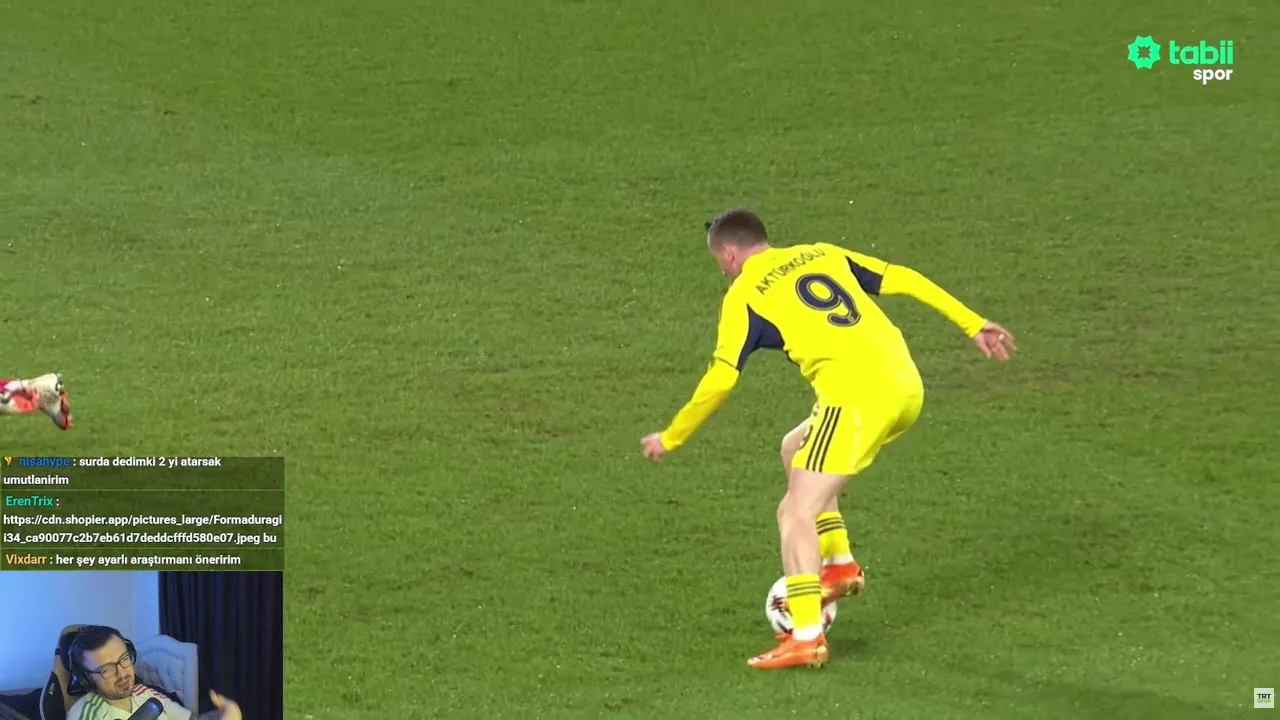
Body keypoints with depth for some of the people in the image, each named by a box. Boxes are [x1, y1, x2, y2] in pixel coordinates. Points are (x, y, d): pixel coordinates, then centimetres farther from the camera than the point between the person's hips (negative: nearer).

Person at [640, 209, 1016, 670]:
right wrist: (972, 323, 21)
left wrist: (670, 438, 13)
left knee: (796, 514, -4)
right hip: (907, 388, 8)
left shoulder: (744, 295, 4)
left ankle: (806, 637, -15)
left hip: (855, 397, -7)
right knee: (795, 450, 29)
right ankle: (840, 564, 22)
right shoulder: (822, 254, 22)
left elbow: (719, 383, 0)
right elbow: (902, 280, 18)